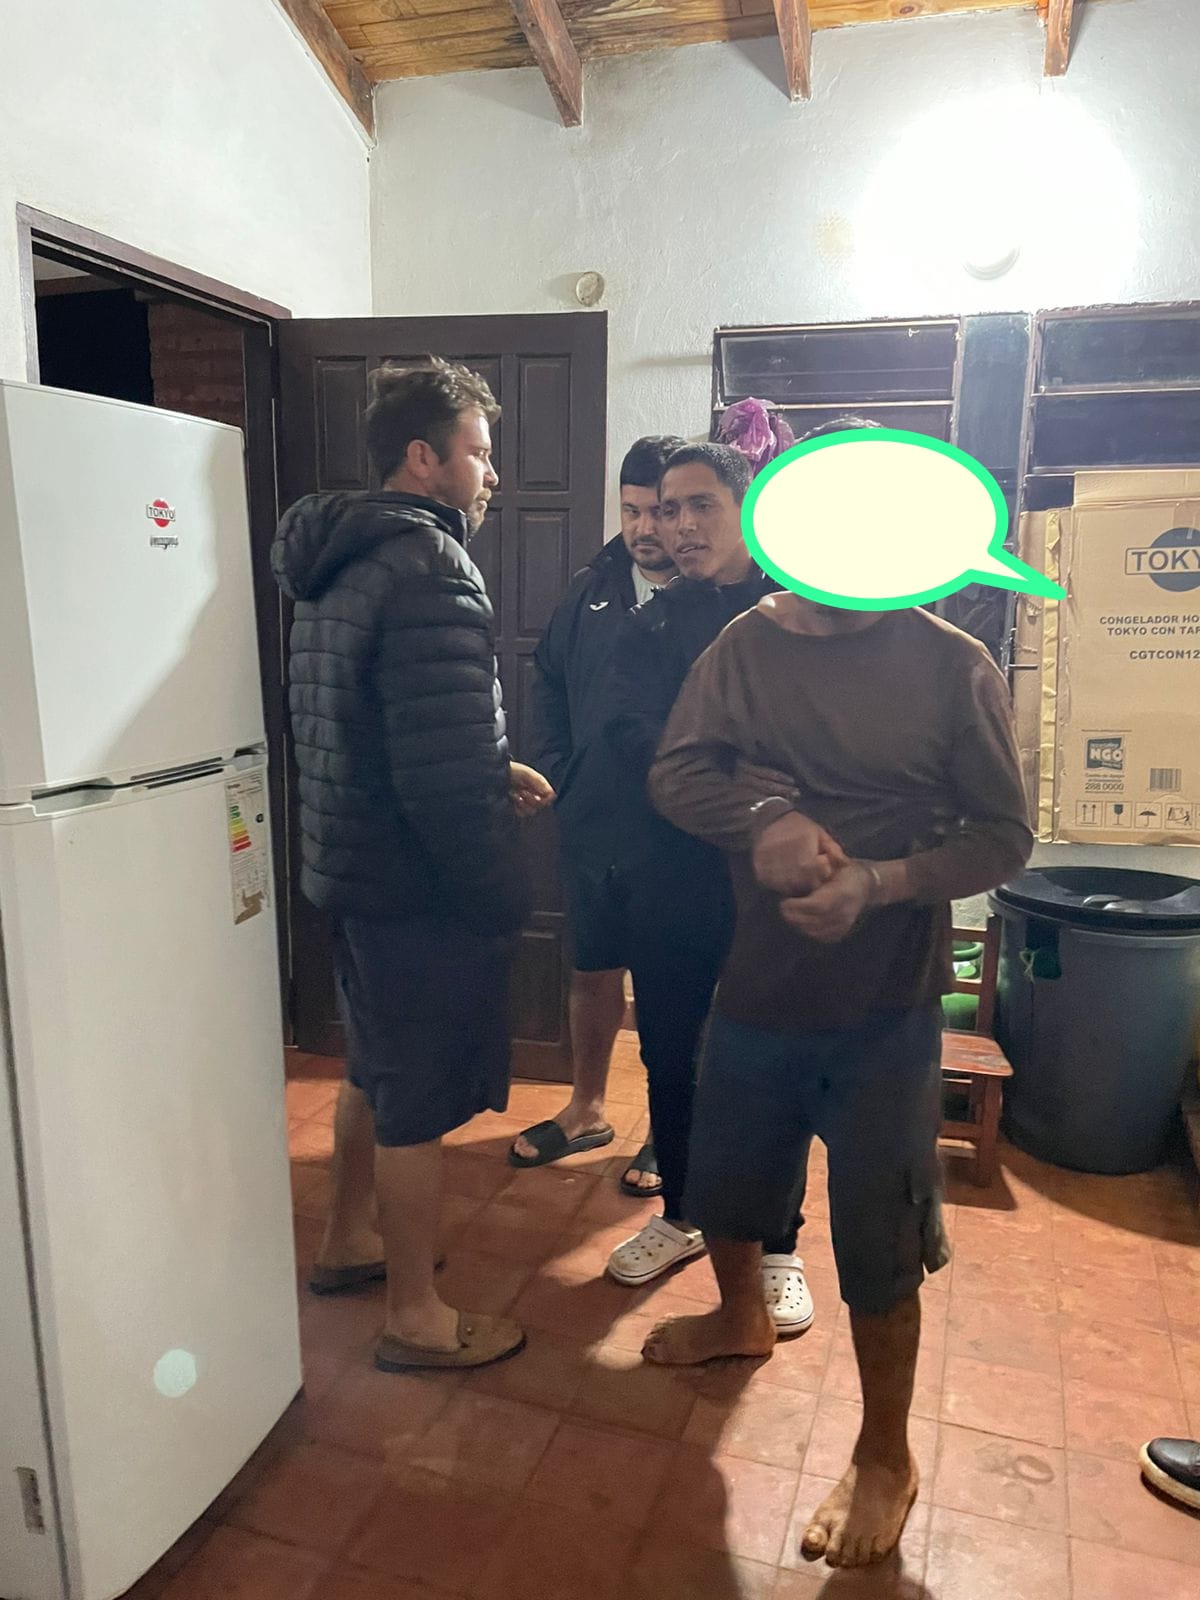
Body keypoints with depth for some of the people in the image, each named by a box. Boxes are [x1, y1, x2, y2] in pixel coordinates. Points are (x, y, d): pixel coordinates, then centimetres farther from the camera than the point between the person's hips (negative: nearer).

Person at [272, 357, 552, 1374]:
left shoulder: (335, 564, 11)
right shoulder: (430, 571, -20)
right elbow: (443, 769, -26)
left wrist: (494, 771, 12)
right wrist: (502, 894, -15)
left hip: (349, 869, 10)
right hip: (420, 887, -9)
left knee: (377, 1068, 25)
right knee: (420, 1101, 5)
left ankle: (349, 1239, 44)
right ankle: (417, 1317, 23)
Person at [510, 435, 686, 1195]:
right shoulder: (596, 586, 3)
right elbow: (549, 677, 15)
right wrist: (559, 770, 8)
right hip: (592, 825, 5)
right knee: (594, 973, 19)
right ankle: (587, 1109, 39)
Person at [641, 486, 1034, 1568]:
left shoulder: (952, 666, -12)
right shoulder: (746, 646, -2)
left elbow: (1004, 832, -9)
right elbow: (677, 772, -6)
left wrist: (880, 882, -25)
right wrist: (765, 821, -25)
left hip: (886, 1005, -4)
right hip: (758, 981, 4)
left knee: (877, 1241, 7)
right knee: (723, 1180, 21)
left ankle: (886, 1459, 32)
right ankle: (741, 1318, 54)